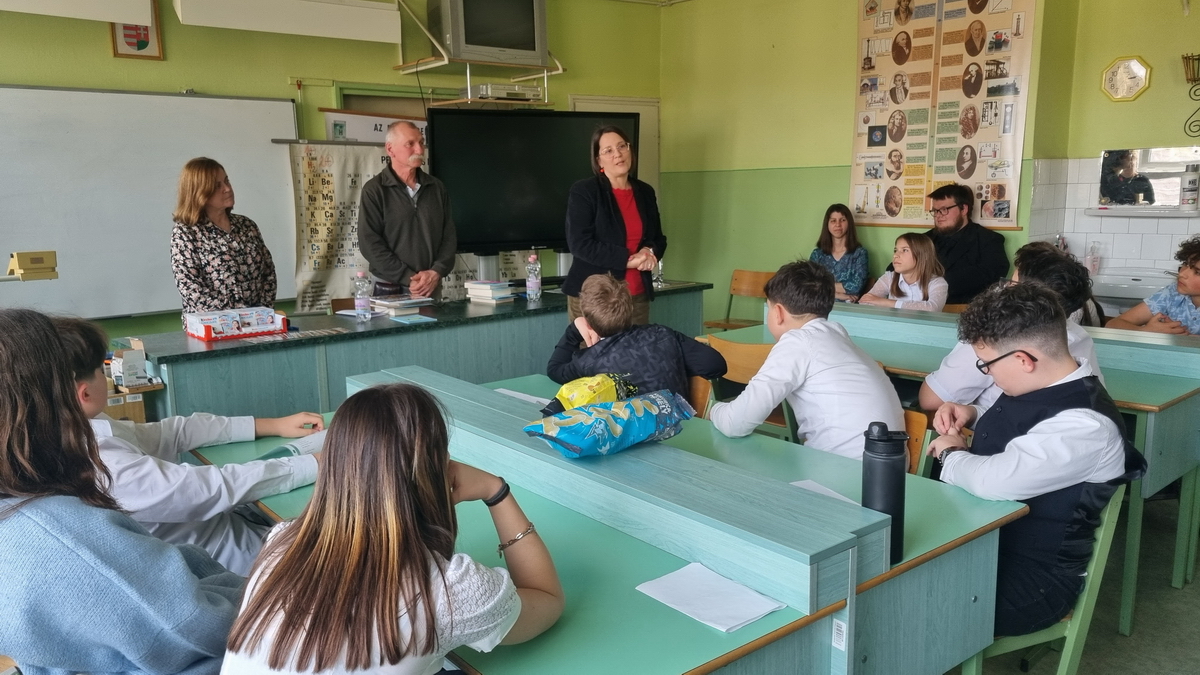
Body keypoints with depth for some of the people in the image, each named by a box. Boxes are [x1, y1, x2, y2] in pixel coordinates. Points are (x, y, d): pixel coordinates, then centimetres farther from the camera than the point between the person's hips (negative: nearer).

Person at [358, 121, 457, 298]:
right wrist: (410, 279, -16)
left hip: (432, 289, 4)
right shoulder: (374, 190, -4)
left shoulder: (436, 188, 9)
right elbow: (370, 243, -11)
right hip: (391, 291, -3)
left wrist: (436, 273, -10)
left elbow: (449, 236, 6)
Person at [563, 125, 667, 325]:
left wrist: (650, 252, -5)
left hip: (638, 295, 5)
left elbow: (659, 238, 20)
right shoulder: (583, 192, -5)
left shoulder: (645, 192, 12)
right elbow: (579, 244, -13)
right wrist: (627, 259, -17)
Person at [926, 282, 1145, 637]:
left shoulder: (1085, 426, -25)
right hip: (978, 537, 9)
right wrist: (973, 416, 6)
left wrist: (952, 454, -14)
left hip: (1032, 581, -9)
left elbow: (995, 481, -36)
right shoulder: (1034, 384, 5)